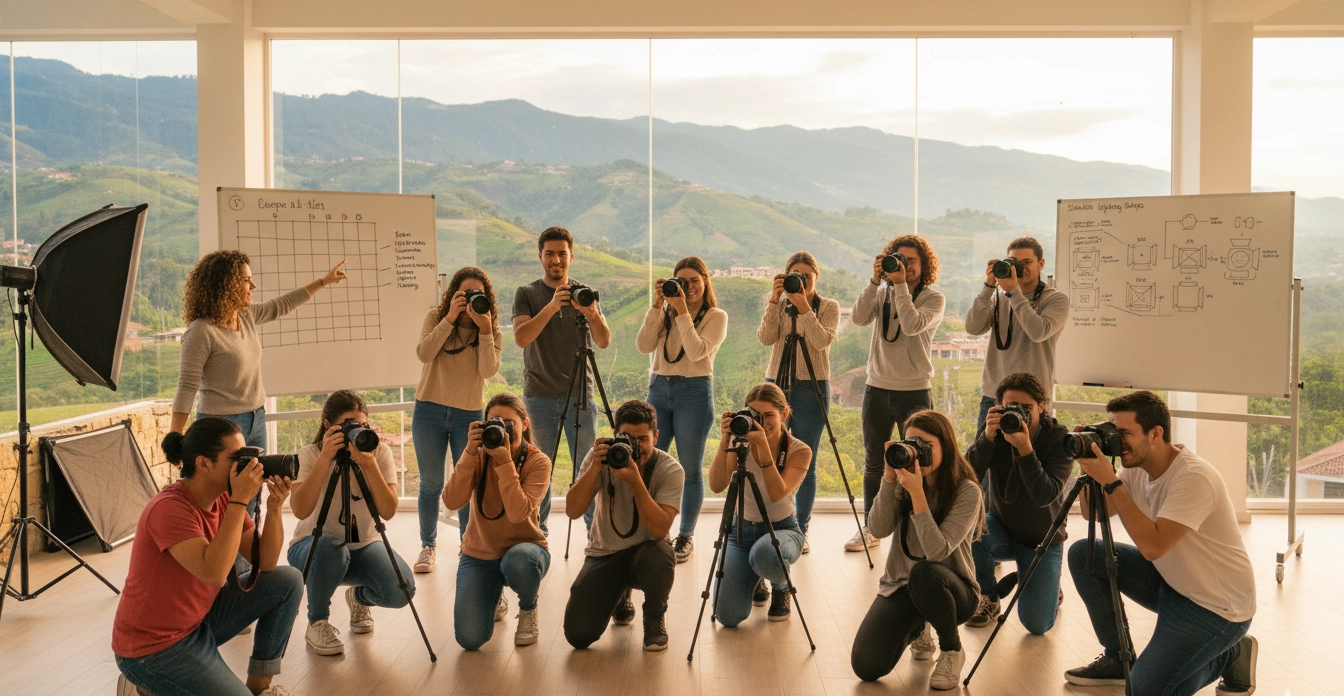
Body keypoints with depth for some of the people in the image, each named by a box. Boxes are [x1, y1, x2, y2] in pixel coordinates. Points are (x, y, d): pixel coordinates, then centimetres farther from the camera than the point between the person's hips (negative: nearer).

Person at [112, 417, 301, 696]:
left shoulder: (223, 498, -1)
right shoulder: (170, 508, -25)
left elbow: (265, 563, 0)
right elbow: (214, 573, -37)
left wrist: (274, 507, -14)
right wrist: (240, 502, -34)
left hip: (197, 621, 8)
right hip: (153, 647, -8)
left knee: (288, 582, 1)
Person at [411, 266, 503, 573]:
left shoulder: (492, 331, -1)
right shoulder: (435, 318, -2)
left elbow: (489, 371, -16)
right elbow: (424, 354, -19)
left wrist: (485, 330, -23)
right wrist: (450, 318, -23)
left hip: (470, 413, 1)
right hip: (429, 410, 0)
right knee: (431, 484, 6)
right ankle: (428, 546, 20)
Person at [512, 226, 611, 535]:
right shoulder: (526, 294, 3)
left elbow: (604, 342, -2)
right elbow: (521, 338, -13)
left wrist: (591, 313, -21)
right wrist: (551, 307, -25)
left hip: (580, 394, 1)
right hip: (539, 397, -1)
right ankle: (536, 531, 15)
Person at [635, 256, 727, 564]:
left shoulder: (716, 316, 0)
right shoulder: (666, 312, 11)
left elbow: (697, 351, -16)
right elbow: (644, 346, -3)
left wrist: (683, 311, -16)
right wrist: (657, 306, -7)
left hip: (694, 391, -4)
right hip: (658, 389, 4)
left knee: (690, 469, 1)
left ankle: (686, 537, 13)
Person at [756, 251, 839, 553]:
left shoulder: (829, 307, 2)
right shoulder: (779, 306, 8)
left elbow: (823, 341, -15)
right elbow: (765, 338, -9)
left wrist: (804, 308, -22)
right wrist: (774, 302, -17)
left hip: (812, 390, -2)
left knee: (805, 465, 2)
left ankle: (801, 530, 13)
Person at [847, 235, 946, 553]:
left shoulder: (934, 299, -2)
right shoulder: (882, 293, 7)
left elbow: (912, 326, -21)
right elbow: (858, 318, -11)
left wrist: (901, 285, -19)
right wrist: (875, 281, -15)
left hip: (915, 391, -3)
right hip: (877, 388, 3)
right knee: (873, 463, 10)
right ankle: (870, 527, 21)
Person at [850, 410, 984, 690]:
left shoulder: (967, 491, -17)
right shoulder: (904, 481, -4)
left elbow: (937, 551, -29)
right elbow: (879, 530, -17)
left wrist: (916, 492, -33)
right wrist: (889, 478, -24)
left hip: (951, 588, -4)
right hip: (900, 585, 4)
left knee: (923, 572, -41)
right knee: (866, 667, -16)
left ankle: (952, 649, -9)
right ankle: (917, 628, 20)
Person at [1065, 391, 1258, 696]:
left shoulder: (1194, 476, -28)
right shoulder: (1137, 466, -4)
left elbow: (1152, 546, -35)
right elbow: (1093, 514, 3)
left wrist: (1111, 483, -32)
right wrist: (1089, 469, -14)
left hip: (1216, 607, -8)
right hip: (1168, 581, 8)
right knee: (1082, 553, -5)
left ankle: (1232, 656, 8)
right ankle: (1117, 659, 10)